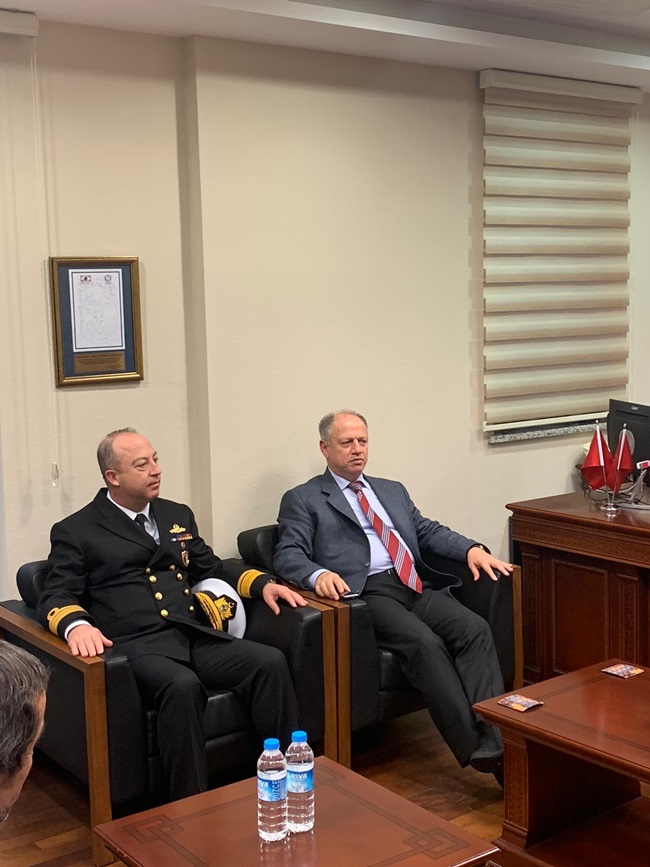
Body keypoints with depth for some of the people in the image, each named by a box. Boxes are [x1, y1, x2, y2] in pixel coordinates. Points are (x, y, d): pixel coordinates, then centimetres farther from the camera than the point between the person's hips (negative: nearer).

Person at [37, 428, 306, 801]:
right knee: (182, 686, -37)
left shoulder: (178, 515, 23)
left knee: (271, 661, -22)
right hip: (137, 645, -5)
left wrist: (263, 583, 13)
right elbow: (56, 596, 2)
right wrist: (76, 624, -22)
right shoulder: (75, 532, 8)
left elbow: (212, 567, 30)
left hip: (197, 636, 5)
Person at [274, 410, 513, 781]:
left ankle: (494, 740, -28)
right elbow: (288, 555, -1)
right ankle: (475, 750, -27)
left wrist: (471, 548, 3)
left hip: (415, 587, 6)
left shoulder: (393, 490, 28)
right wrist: (318, 574, -24)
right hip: (365, 594, -5)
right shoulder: (302, 500, 11)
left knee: (475, 629, -22)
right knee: (425, 644, -31)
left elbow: (429, 531, 24)